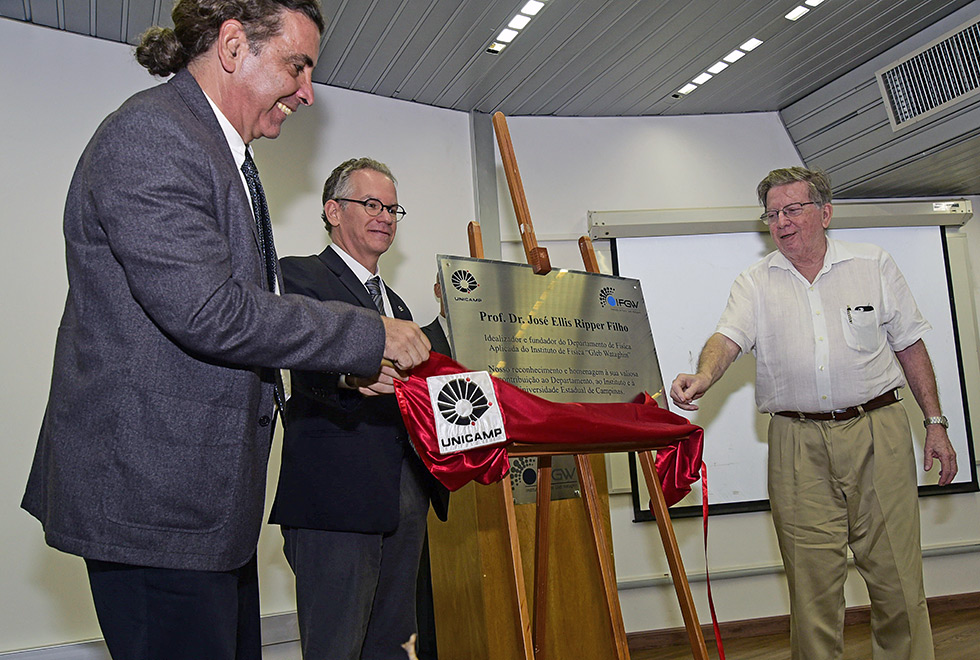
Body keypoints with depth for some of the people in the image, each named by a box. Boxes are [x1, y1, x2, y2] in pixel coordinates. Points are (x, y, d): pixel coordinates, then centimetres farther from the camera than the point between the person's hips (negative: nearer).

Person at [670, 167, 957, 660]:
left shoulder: (873, 265, 8)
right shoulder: (755, 283, 7)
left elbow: (910, 346, 12)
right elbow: (729, 337, -10)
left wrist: (935, 423, 8)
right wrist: (702, 378, -32)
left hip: (877, 433, 0)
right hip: (797, 444, 0)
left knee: (896, 575, 2)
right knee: (812, 581, 3)